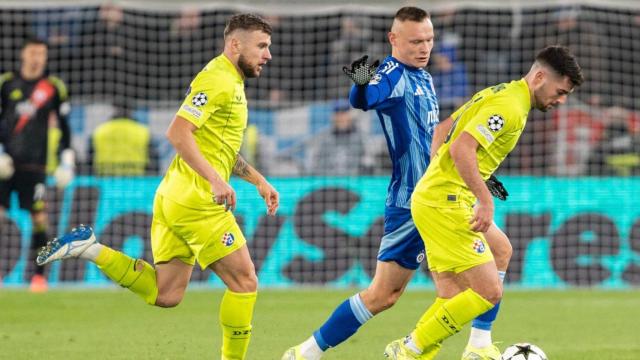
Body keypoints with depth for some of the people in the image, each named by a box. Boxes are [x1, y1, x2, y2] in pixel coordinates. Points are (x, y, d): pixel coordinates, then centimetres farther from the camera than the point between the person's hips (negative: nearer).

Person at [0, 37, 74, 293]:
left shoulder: (54, 88, 6)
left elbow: (64, 128, 9)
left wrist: (66, 163, 5)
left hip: (34, 165, 0)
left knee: (39, 218, -7)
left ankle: (38, 275, -1)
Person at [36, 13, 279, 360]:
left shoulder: (231, 83, 21)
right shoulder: (217, 79, -12)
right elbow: (178, 132, -22)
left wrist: (259, 181, 28)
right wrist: (215, 179, -28)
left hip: (173, 198, 10)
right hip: (196, 199, -10)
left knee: (165, 295, 8)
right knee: (244, 281, -3)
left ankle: (89, 248, 3)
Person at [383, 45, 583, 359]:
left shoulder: (497, 94, 17)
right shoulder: (509, 106, -14)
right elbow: (461, 148, -24)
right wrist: (486, 200, -24)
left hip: (431, 200, 10)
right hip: (447, 204, -10)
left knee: (453, 302, 8)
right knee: (488, 292, -11)